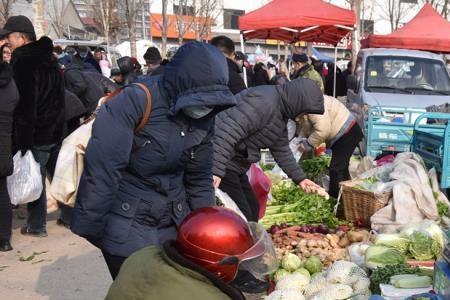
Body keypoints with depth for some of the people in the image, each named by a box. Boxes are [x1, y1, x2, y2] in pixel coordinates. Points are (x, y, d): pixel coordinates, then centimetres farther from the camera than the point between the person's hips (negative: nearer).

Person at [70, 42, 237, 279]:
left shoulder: (204, 119, -2)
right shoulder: (134, 102, -22)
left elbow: (199, 180, 8)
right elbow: (101, 169, -22)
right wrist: (90, 227, -18)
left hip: (174, 226, 5)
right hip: (126, 228, -5)